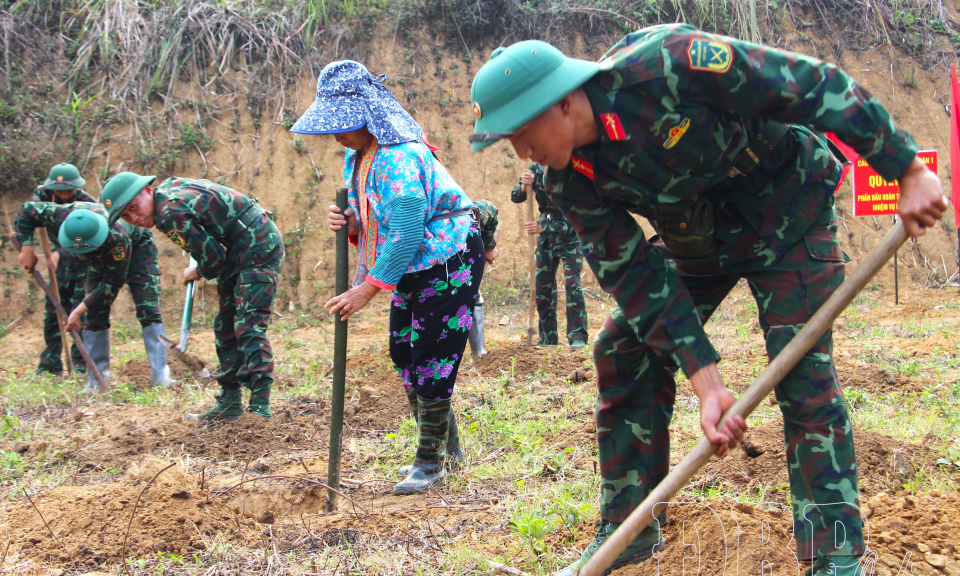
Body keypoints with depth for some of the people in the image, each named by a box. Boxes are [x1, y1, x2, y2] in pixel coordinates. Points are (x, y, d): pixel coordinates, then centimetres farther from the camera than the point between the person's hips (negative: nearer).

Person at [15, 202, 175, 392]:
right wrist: (26, 249, -18)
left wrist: (79, 310, -33)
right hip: (101, 259, 5)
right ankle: (96, 379, 1)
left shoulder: (117, 235, -45)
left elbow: (114, 281, -34)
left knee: (148, 310, -16)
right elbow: (26, 210, -13)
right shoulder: (59, 216, -34)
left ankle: (160, 374, -16)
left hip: (137, 250, -5)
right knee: (93, 316, -4)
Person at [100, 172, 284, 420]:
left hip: (258, 249, -11)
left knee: (248, 327, -18)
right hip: (242, 252, 11)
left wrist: (198, 273, 4)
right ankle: (230, 401, 19)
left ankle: (260, 406, -22)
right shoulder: (170, 186, 7)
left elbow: (213, 257, -17)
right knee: (226, 327, 14)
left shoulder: (171, 212, -23)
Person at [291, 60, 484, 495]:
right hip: (413, 267, 10)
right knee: (403, 352, 12)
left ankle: (431, 460, 7)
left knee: (432, 360, -8)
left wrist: (367, 289, -25)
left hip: (449, 261, -10)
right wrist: (350, 224, -9)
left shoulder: (399, 157, -26)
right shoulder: (357, 155, 5)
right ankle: (448, 448, 25)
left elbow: (406, 234, -29)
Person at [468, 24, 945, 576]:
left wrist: (908, 170, -25)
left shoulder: (668, 63, -35)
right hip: (693, 238, 6)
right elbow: (637, 277, -16)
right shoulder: (570, 178, -17)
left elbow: (814, 85, -29)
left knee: (804, 378, -12)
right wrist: (708, 385, -23)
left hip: (786, 216, -5)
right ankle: (628, 529, 16)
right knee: (624, 354, 0)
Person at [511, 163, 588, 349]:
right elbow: (515, 198, -6)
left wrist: (542, 228, -33)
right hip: (546, 236, 5)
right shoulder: (536, 170, -12)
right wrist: (523, 187, -28)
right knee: (543, 285, 4)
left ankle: (578, 336, -11)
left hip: (570, 236, -5)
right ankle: (548, 338, 12)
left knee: (572, 283, -15)